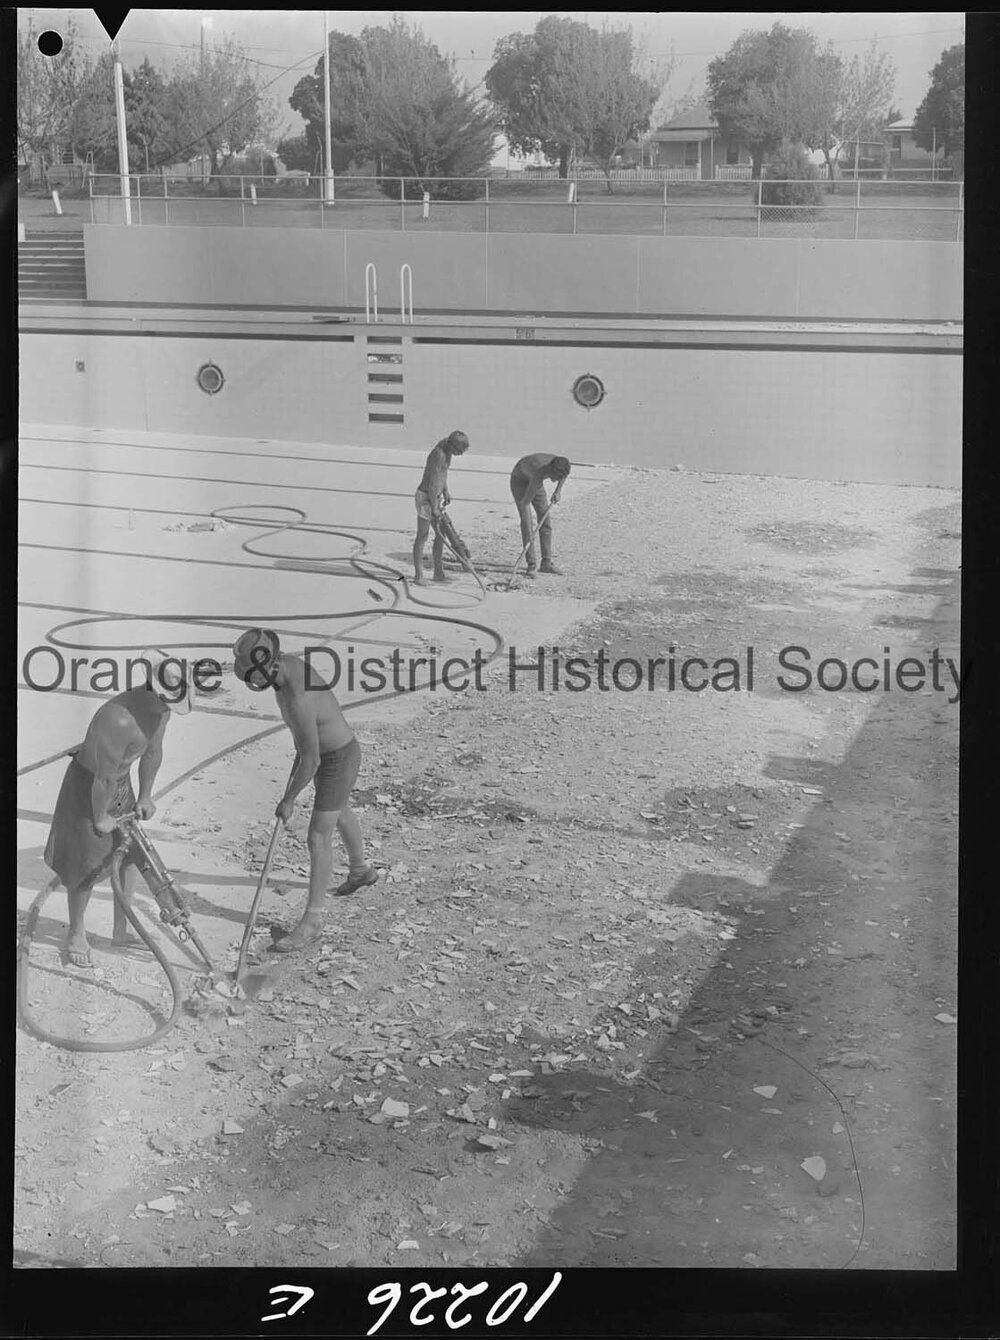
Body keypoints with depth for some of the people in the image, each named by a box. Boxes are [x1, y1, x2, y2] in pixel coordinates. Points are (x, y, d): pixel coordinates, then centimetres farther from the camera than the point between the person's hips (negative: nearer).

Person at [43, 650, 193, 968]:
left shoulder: (160, 705, -14)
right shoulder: (119, 720, -40)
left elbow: (152, 752, 2)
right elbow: (104, 779, -29)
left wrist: (145, 796, 10)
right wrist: (100, 819, -14)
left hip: (120, 783, 8)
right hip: (86, 786, -8)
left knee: (132, 855, 14)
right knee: (87, 867, 5)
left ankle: (121, 931, 31)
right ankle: (76, 935, 29)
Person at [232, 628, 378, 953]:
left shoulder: (297, 701, -40)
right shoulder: (287, 661, -12)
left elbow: (310, 761, -30)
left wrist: (289, 800, -16)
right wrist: (300, 742, 23)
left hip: (338, 761, -9)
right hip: (326, 750, 10)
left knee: (318, 839, -2)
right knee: (339, 814, 31)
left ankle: (311, 921, 9)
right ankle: (360, 870, 57)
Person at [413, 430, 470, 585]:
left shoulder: (446, 443, 0)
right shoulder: (439, 456, -27)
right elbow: (432, 484, -24)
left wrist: (445, 491, 18)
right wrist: (434, 508, -18)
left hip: (436, 497, 9)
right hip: (425, 497, -9)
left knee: (441, 536, 11)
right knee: (422, 537, -2)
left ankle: (439, 572, 18)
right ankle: (419, 574, 4)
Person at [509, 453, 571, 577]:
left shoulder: (559, 465, -27)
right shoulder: (539, 474, -43)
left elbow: (566, 474, 4)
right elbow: (525, 503, -44)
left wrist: (558, 490, -5)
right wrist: (528, 536, -46)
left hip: (533, 480, 6)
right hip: (519, 481, -6)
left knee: (545, 519, 0)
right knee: (526, 521, -15)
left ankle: (546, 562, 5)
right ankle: (531, 565, -12)